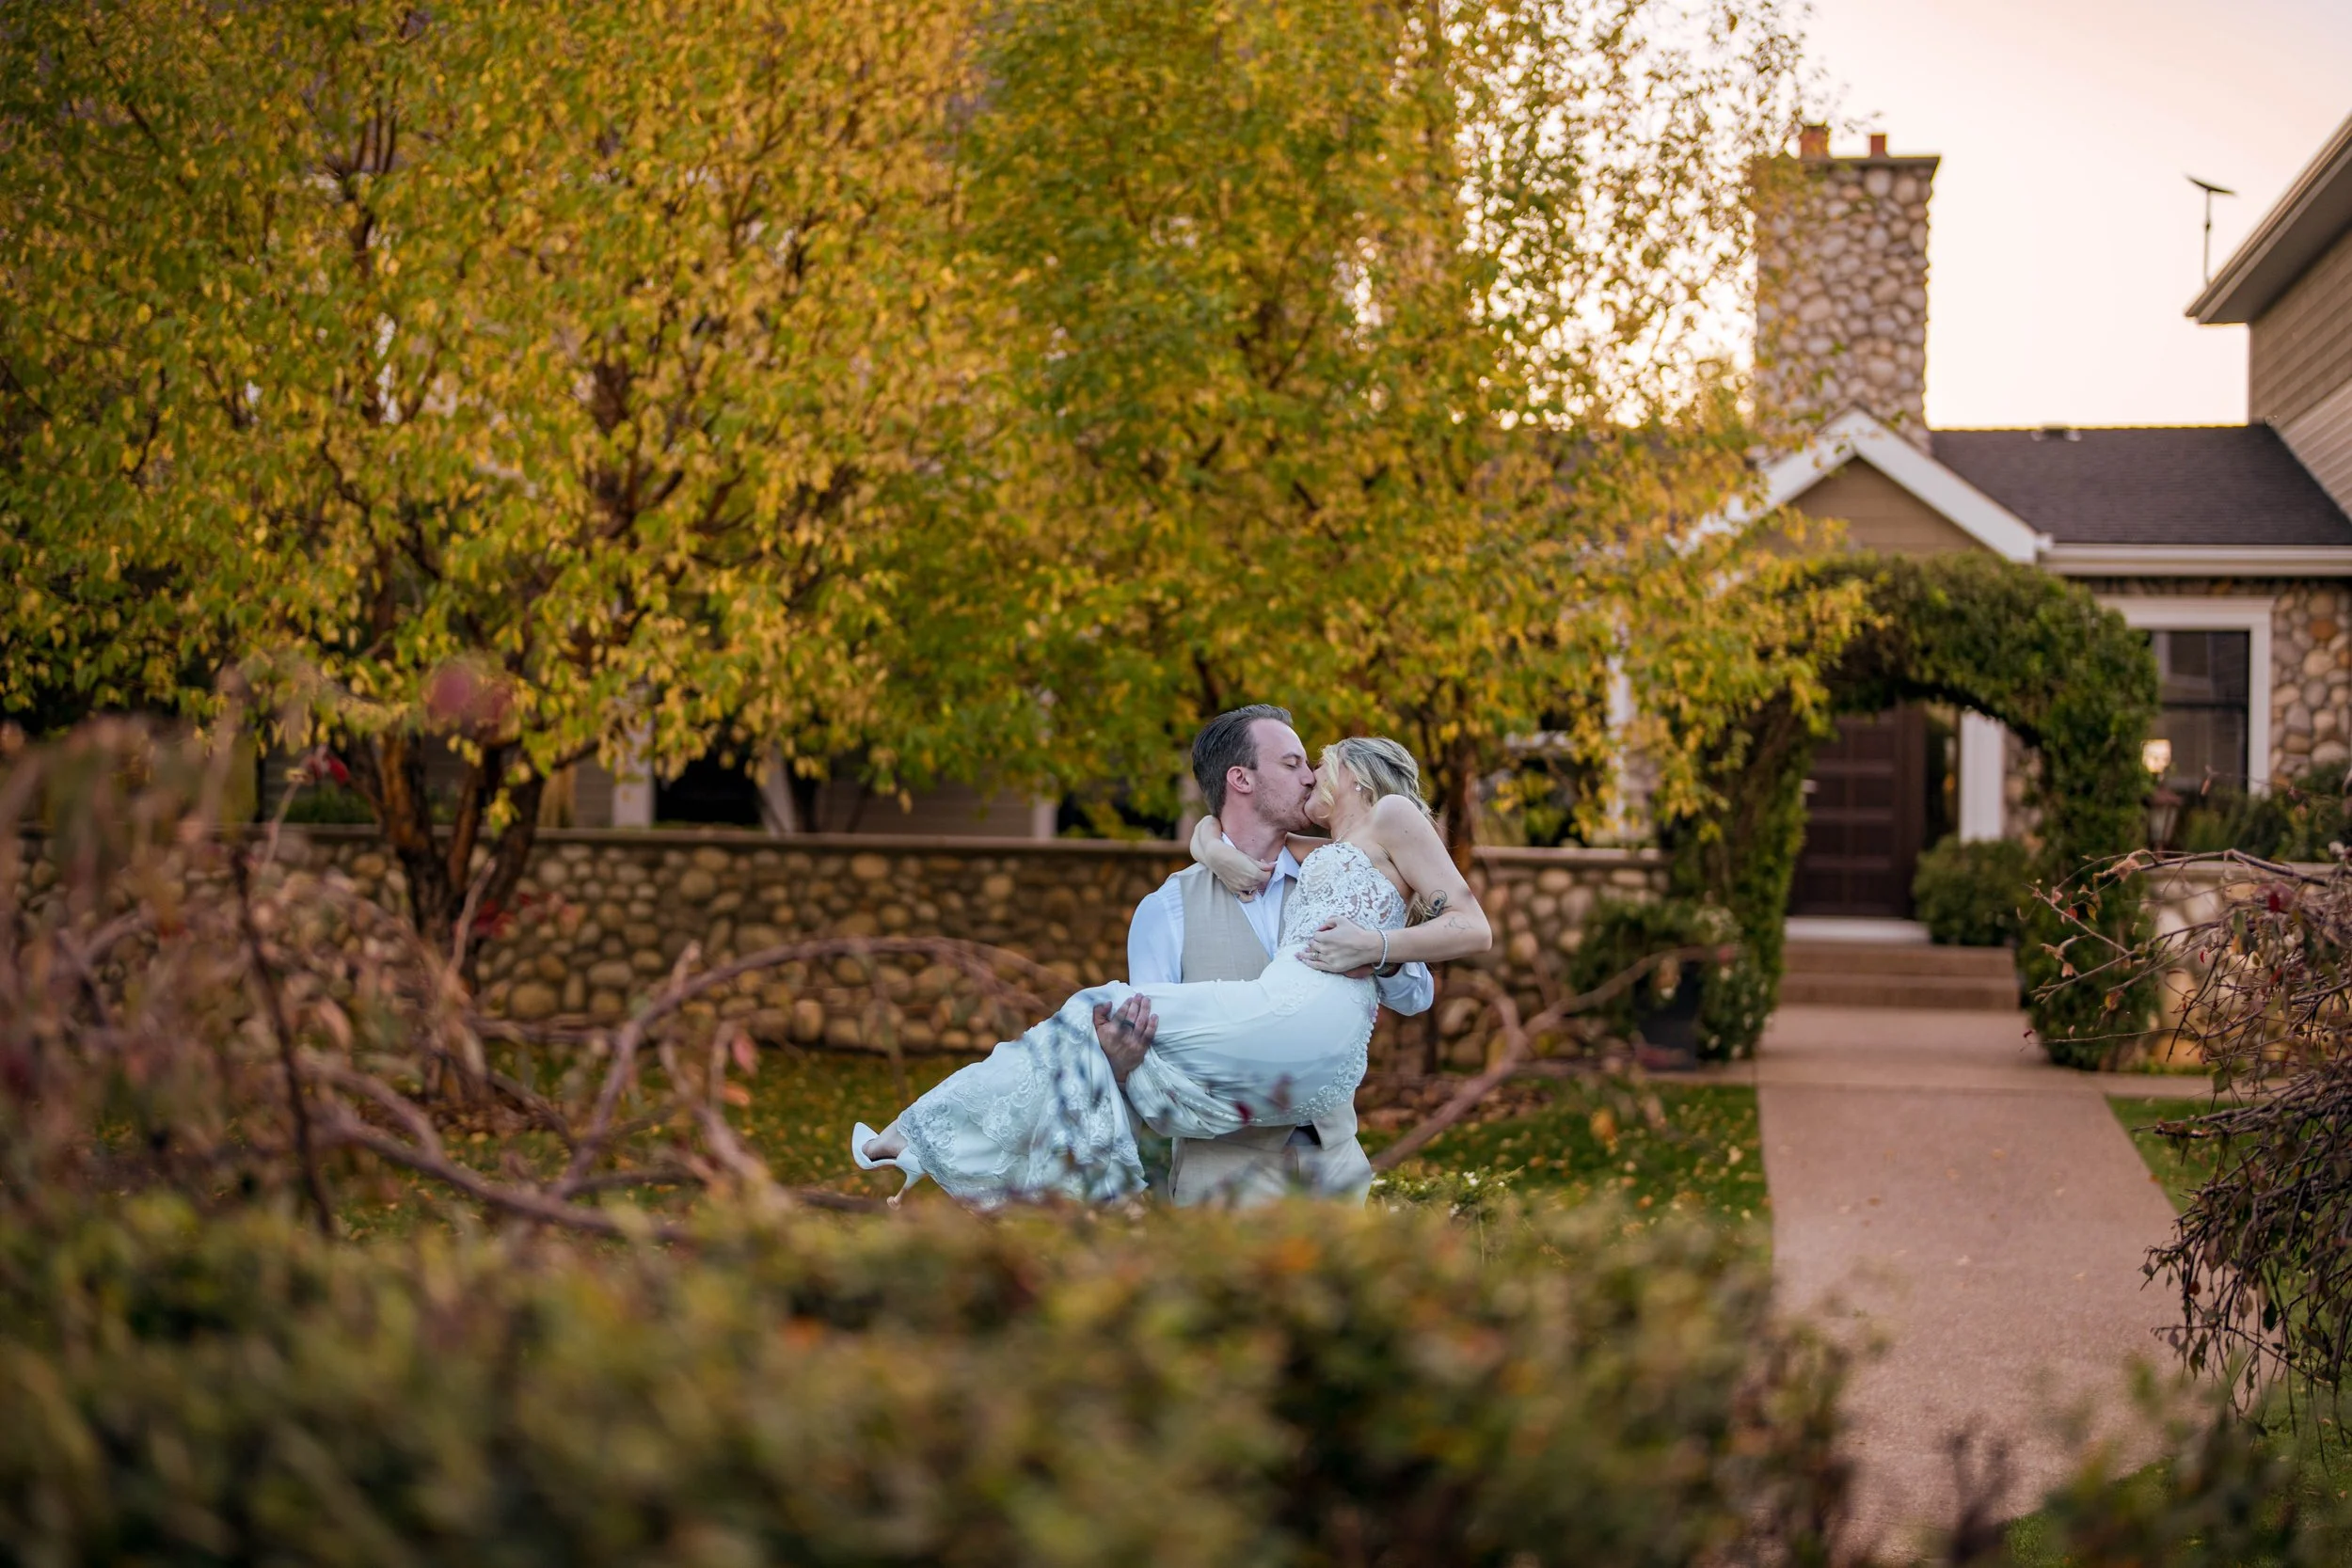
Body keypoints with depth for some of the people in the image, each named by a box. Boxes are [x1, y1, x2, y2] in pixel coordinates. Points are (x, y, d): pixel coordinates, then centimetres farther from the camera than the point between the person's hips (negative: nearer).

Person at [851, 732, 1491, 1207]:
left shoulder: (1393, 814, 12)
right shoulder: (1324, 855, 35)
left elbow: (1474, 928, 1)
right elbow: (1212, 826, 41)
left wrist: (1374, 945, -10)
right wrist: (1216, 849, 17)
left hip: (1309, 1020, -8)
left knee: (1105, 1018, -6)